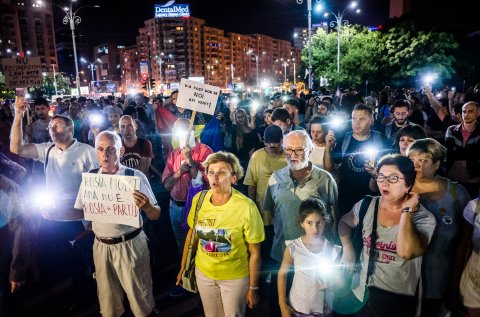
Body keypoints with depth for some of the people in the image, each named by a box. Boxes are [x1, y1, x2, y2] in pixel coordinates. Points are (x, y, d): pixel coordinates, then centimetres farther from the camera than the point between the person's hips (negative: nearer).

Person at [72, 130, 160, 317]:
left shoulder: (136, 177, -11)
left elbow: (155, 215, -10)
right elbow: (79, 212, 8)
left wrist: (146, 206, -31)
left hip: (130, 245, -3)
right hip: (101, 246, 4)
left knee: (139, 297, 10)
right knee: (107, 298, 20)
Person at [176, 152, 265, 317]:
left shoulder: (246, 207, -24)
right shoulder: (198, 199, -11)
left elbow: (254, 253, -14)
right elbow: (192, 234, 4)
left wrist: (253, 288, -8)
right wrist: (183, 268, 9)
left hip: (235, 277, -3)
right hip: (203, 272, 4)